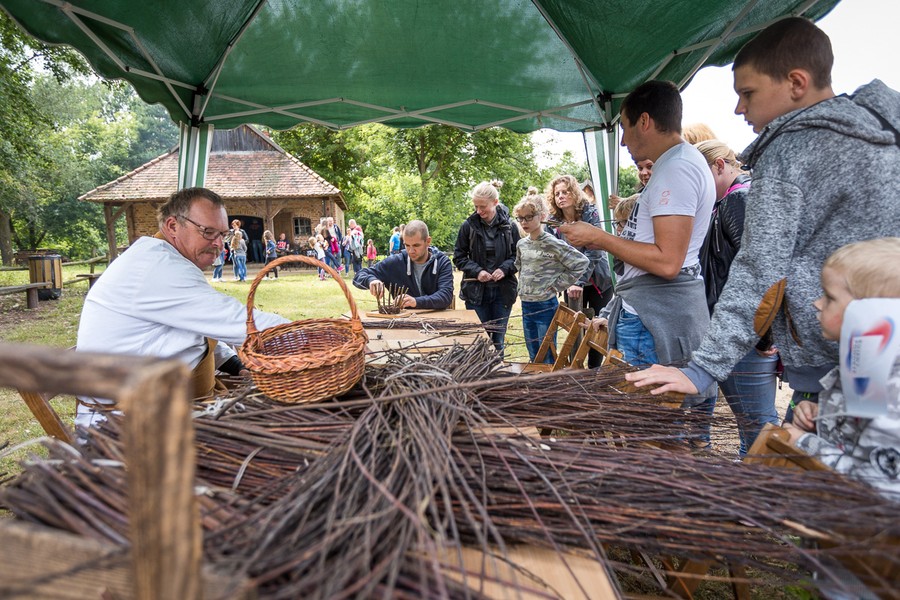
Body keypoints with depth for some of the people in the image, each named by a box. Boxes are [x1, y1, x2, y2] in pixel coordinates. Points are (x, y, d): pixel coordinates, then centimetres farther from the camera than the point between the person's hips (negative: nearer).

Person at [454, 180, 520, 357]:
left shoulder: (509, 226, -3)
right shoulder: (468, 226, -5)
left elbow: (518, 256, 5)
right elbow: (459, 257, 2)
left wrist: (505, 269, -13)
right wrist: (476, 271, -13)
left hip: (503, 291, 1)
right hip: (475, 291, 0)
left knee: (498, 340, 10)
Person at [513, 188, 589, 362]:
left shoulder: (552, 244, -13)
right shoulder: (521, 244, 6)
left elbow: (582, 263, -15)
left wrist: (557, 285, -12)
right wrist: (523, 287, 11)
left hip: (546, 307, -6)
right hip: (526, 306, 6)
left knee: (548, 358, 3)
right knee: (534, 357, 17)